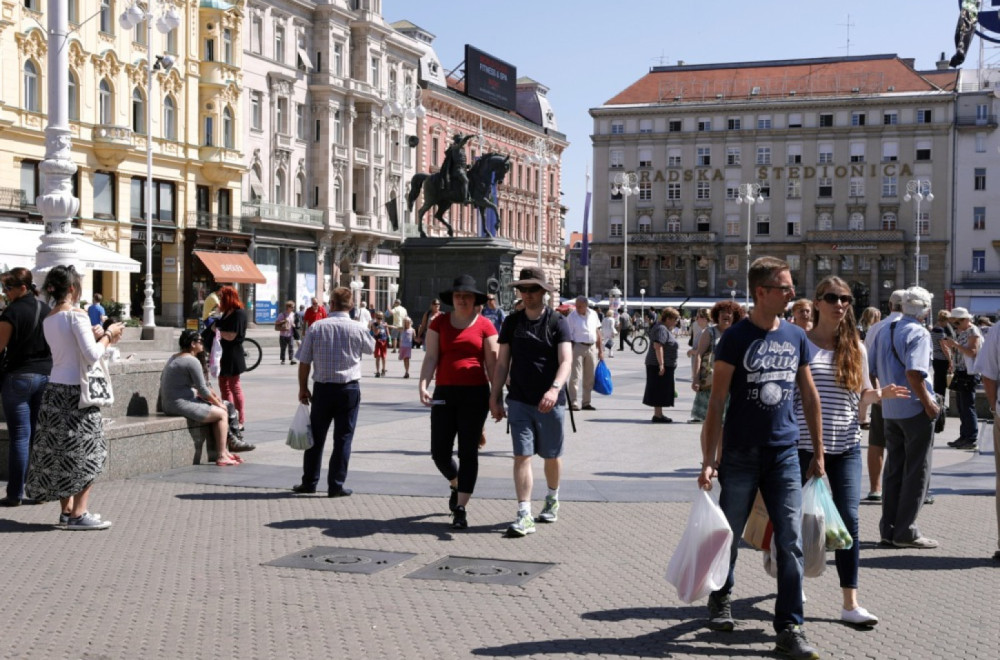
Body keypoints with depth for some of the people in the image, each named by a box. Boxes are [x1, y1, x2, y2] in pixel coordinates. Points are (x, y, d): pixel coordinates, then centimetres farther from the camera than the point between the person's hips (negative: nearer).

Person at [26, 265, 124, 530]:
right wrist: (107, 335, -3)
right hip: (75, 391, -8)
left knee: (59, 451, 11)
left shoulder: (48, 319, 12)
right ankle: (78, 514, -5)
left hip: (54, 389, 8)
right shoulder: (76, 315, -12)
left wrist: (97, 337, 16)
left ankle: (67, 509, 17)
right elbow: (92, 355, -18)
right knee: (85, 452, -3)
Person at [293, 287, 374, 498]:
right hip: (349, 388, -1)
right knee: (343, 437, 4)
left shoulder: (317, 327, -4)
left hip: (322, 388, 1)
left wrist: (303, 388, 10)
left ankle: (309, 482, 21)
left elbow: (304, 362, -1)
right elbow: (371, 348, 16)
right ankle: (336, 486, 5)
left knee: (316, 436, 13)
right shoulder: (357, 329, -6)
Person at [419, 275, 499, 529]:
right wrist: (423, 385, -12)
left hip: (475, 394, -2)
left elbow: (492, 362, 2)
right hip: (444, 394, 2)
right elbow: (431, 357, 2)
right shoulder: (439, 323, 7)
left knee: (468, 452, -1)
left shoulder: (485, 326, 2)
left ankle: (461, 508, 5)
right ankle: (456, 485, 35)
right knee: (439, 451, 3)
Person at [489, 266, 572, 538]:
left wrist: (555, 388, -31)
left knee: (552, 456, 12)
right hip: (519, 401, 2)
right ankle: (524, 516, -10)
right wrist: (494, 397, 6)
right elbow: (502, 363, 10)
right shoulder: (512, 322, 6)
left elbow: (566, 360, -14)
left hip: (550, 402, -1)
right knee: (522, 456, -7)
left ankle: (552, 499, 38)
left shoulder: (557, 322, -3)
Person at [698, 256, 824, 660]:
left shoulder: (796, 337, 6)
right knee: (729, 535, 10)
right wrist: (708, 461, -13)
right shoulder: (736, 338, -7)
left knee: (791, 542, -1)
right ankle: (721, 597, 35)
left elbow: (809, 396, 14)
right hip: (741, 456, -3)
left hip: (785, 455, 3)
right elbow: (716, 402, -8)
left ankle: (789, 627, 5)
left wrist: (818, 453, 12)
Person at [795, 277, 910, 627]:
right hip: (803, 444, -2)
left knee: (848, 519, -5)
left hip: (846, 445, 2)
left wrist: (881, 394, -6)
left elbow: (861, 394, 14)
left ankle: (850, 603, -1)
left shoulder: (855, 347, 7)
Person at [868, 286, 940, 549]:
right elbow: (913, 372, -24)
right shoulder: (918, 333, -13)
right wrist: (928, 402, -16)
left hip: (889, 410, 7)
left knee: (893, 470, 12)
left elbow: (871, 370, 13)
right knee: (916, 471, 1)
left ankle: (889, 529, 14)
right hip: (915, 409, -7)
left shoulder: (883, 331, 11)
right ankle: (906, 531, 2)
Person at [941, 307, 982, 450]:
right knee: (961, 406, 12)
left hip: (969, 373, -9)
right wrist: (948, 346, 2)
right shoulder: (959, 332, 14)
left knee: (968, 406, -8)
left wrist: (956, 345, -26)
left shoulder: (973, 332, -12)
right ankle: (964, 436, 19)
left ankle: (971, 439, -5)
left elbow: (973, 352, -21)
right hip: (960, 372, 9)